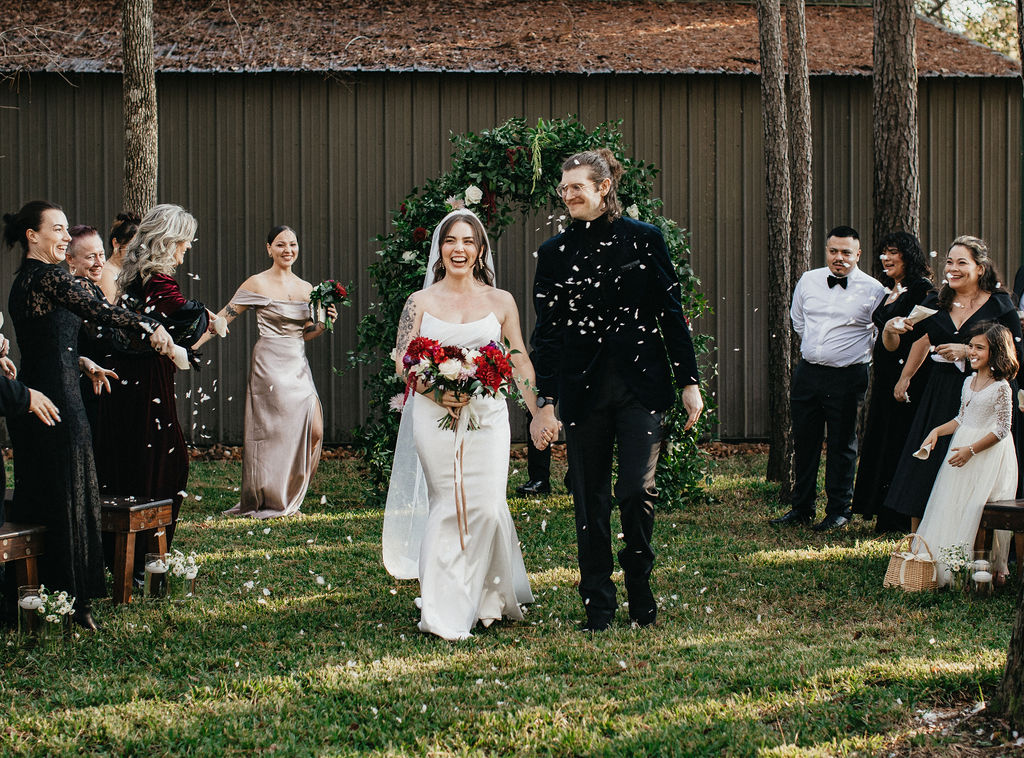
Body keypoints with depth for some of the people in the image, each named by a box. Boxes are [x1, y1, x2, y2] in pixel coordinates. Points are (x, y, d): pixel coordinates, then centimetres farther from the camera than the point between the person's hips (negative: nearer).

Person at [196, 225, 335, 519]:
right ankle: (269, 502, 9)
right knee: (273, 430, -4)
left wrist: (324, 323, 1)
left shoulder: (306, 288, 13)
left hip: (298, 366, 6)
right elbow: (224, 317, -3)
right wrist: (193, 343, -9)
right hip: (270, 365, -6)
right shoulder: (257, 284, -3)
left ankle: (287, 497, 9)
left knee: (313, 431, -5)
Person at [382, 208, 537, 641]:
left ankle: (491, 596, 13)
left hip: (487, 415, 1)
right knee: (447, 507, -2)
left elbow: (520, 363, 10)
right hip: (434, 416, 0)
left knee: (486, 507, -8)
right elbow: (402, 361, 3)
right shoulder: (421, 302, 7)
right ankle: (445, 613, 4)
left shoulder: (500, 302, 8)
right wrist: (436, 391, -13)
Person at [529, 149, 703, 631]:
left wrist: (689, 382, 2)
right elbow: (547, 333, 5)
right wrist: (544, 402, -1)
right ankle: (598, 605, 14)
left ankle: (639, 582, 15)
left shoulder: (644, 239, 3)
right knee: (590, 500, 4)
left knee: (636, 490, -10)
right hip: (583, 388, 2)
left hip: (641, 385, -1)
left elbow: (672, 314, 5)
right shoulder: (555, 253, 5)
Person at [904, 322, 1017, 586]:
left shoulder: (1001, 388, -14)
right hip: (962, 448, 8)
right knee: (952, 506, 8)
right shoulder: (969, 382, 10)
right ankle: (943, 563, 15)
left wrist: (971, 450, -20)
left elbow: (1002, 429, -15)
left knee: (978, 511, -9)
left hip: (990, 454, -8)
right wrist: (938, 431, 6)